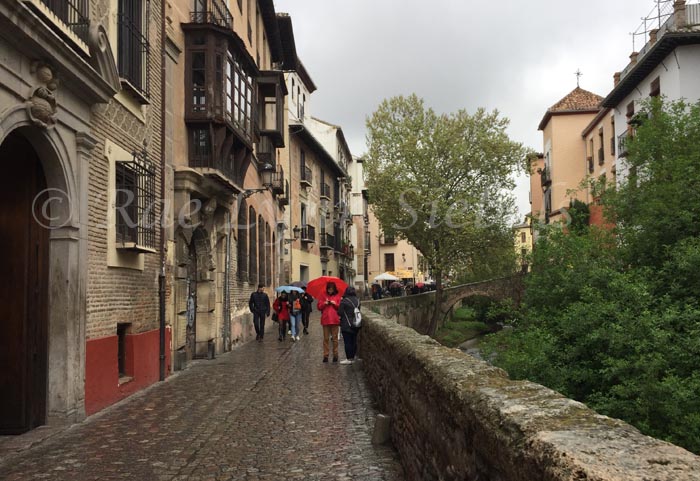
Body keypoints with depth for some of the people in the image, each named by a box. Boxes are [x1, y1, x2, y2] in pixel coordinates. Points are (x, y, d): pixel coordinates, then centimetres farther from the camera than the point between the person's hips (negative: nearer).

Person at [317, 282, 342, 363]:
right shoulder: (324, 295, 9)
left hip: (335, 320, -1)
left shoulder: (337, 296, 7)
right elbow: (319, 307, 6)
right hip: (325, 319, 1)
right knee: (326, 338, 3)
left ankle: (335, 355, 9)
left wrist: (335, 303, -12)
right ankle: (325, 355, 6)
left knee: (335, 338, 3)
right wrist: (324, 303, -11)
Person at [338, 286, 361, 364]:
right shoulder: (357, 300, 3)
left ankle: (349, 359, 1)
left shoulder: (344, 301, -14)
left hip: (346, 326, -6)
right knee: (354, 341, 11)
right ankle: (352, 357, 17)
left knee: (347, 342, -1)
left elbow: (340, 313, -13)